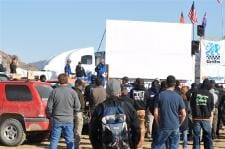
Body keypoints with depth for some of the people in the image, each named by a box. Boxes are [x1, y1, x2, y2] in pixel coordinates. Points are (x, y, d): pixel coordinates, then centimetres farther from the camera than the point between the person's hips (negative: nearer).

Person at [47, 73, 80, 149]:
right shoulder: (72, 92, -6)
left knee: (54, 140, 7)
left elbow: (49, 107, -5)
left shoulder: (54, 92, -7)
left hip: (56, 120, 0)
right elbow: (77, 107, -3)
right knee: (70, 140, 9)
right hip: (68, 120, 0)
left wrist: (50, 116, 13)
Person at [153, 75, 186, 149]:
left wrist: (158, 124, 7)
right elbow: (183, 114, -2)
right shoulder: (178, 97, -1)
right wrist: (179, 123, 12)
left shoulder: (160, 95, -4)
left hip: (164, 127, -1)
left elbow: (156, 113, -6)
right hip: (175, 127, 1)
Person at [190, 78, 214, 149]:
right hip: (206, 118, 0)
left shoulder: (195, 93, -6)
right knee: (207, 137, 10)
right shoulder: (210, 95, -5)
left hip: (196, 118, 0)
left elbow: (191, 104, 1)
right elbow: (212, 107, 4)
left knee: (196, 137, 6)